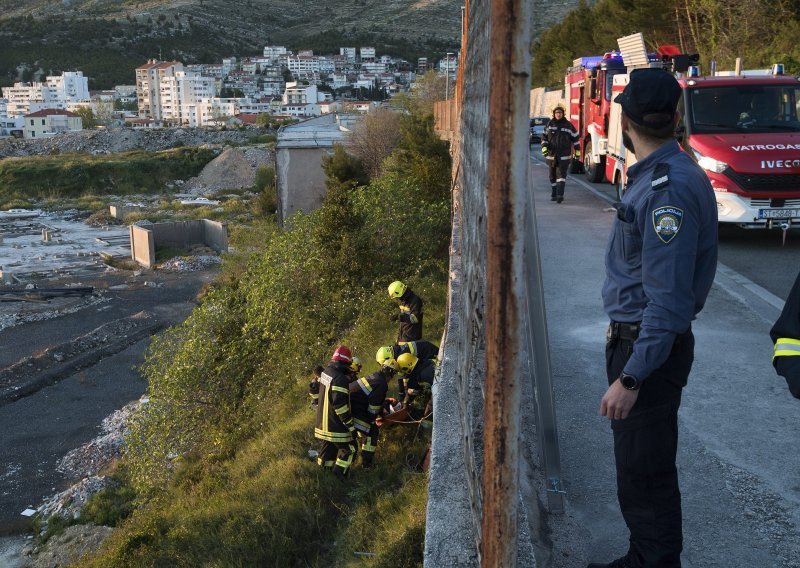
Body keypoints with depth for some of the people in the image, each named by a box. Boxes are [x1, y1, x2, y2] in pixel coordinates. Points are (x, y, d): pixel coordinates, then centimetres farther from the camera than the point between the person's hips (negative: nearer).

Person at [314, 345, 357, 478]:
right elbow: (340, 406, -26)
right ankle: (338, 476, 5)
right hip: (336, 426, -9)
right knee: (348, 449, 3)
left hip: (323, 422, 9)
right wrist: (351, 426, -20)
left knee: (328, 448, 21)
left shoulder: (325, 372, 5)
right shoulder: (340, 379, -24)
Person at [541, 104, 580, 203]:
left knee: (561, 174, -14)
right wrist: (544, 147, -7)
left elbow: (575, 138, 8)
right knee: (552, 175, 9)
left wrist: (577, 152, 9)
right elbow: (544, 136, 10)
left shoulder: (568, 125, 1)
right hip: (551, 155, 3)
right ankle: (553, 194, 21)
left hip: (564, 156, -3)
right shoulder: (549, 124, 6)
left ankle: (560, 194, -21)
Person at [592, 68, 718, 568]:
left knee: (644, 473, 1)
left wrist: (631, 377, -25)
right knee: (641, 465, 21)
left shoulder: (670, 188, -24)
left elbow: (668, 297, -26)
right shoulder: (656, 176, 8)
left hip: (650, 349, -10)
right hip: (634, 338, 10)